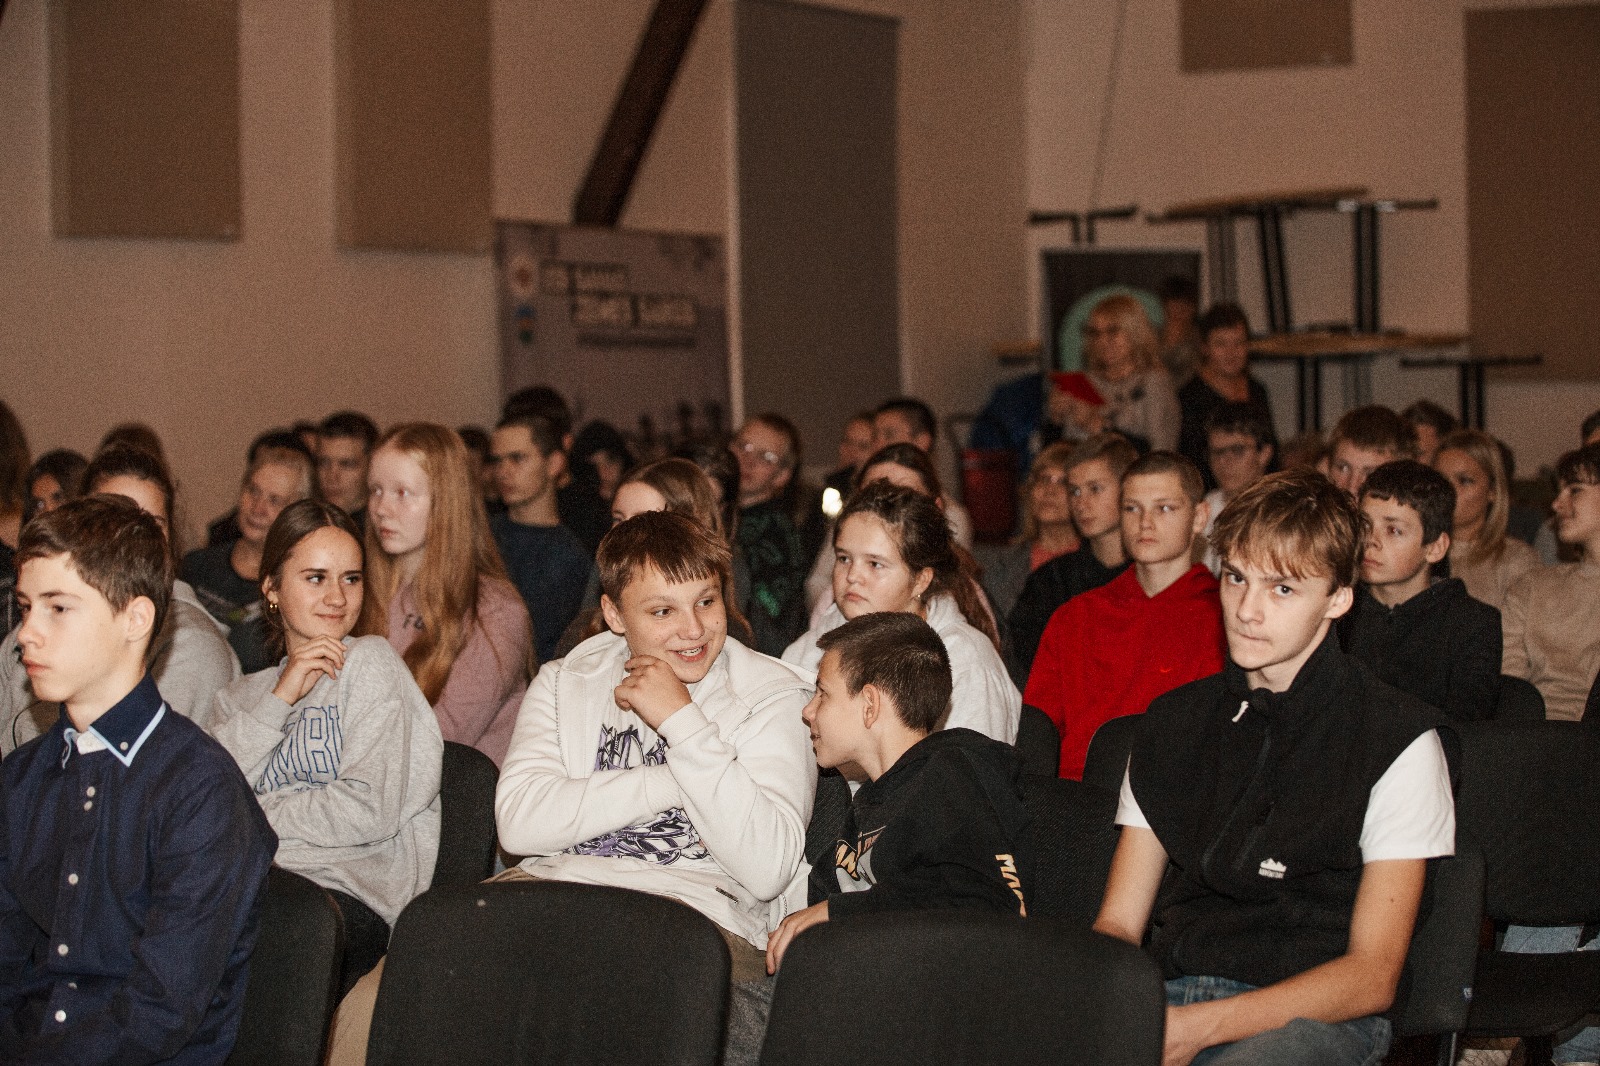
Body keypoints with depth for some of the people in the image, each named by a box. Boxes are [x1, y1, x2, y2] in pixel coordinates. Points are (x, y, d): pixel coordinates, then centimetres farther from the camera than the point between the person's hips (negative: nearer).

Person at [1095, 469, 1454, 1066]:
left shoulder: (1399, 741, 1)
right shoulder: (1174, 721, 16)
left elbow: (1372, 977, -5)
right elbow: (1117, 924, 14)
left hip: (1317, 1018, -4)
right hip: (1163, 999, 4)